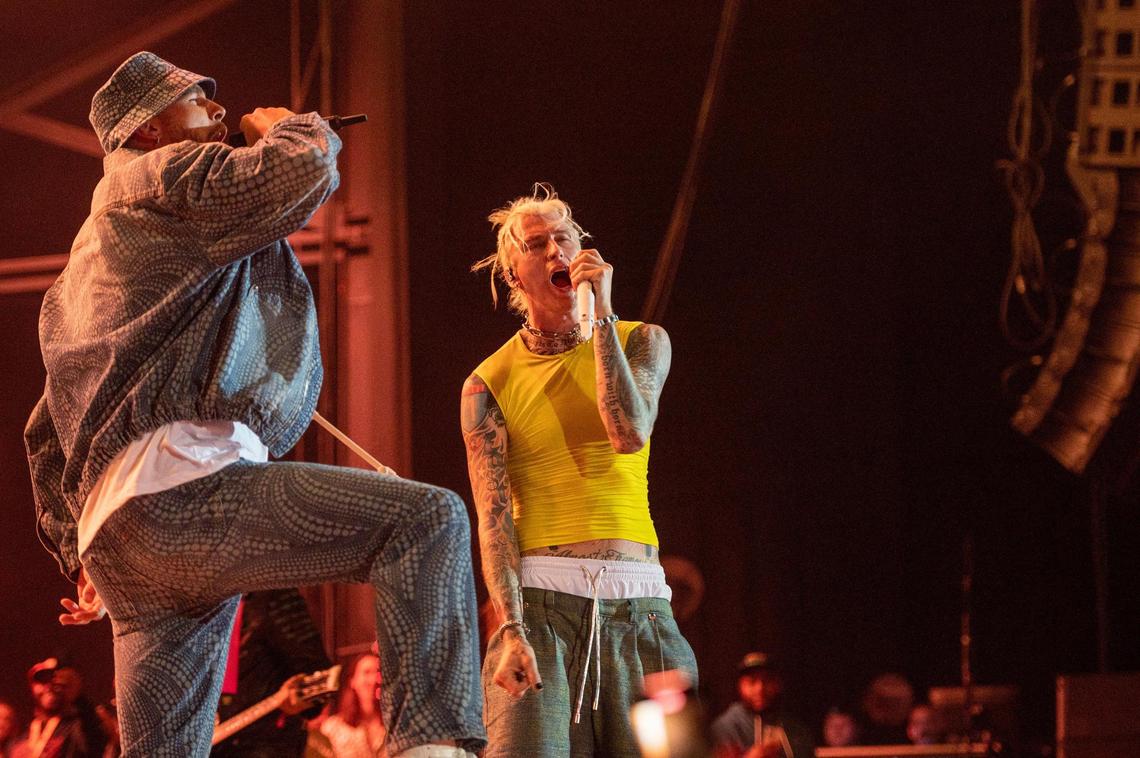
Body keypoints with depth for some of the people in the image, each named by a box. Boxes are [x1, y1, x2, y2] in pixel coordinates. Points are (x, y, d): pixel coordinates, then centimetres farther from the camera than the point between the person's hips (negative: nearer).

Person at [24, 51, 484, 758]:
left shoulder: (94, 253, 36)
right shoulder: (166, 174, 7)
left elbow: (48, 434, 38)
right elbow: (303, 170, -9)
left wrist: (83, 556, 38)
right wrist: (286, 128, 14)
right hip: (179, 485, -10)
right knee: (429, 518, -20)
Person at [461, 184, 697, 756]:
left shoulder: (640, 342, 11)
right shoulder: (489, 384, 6)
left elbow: (631, 435, -9)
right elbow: (493, 517, -4)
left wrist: (601, 313, -8)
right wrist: (510, 628, -18)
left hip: (637, 602, 2)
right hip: (537, 598, -1)